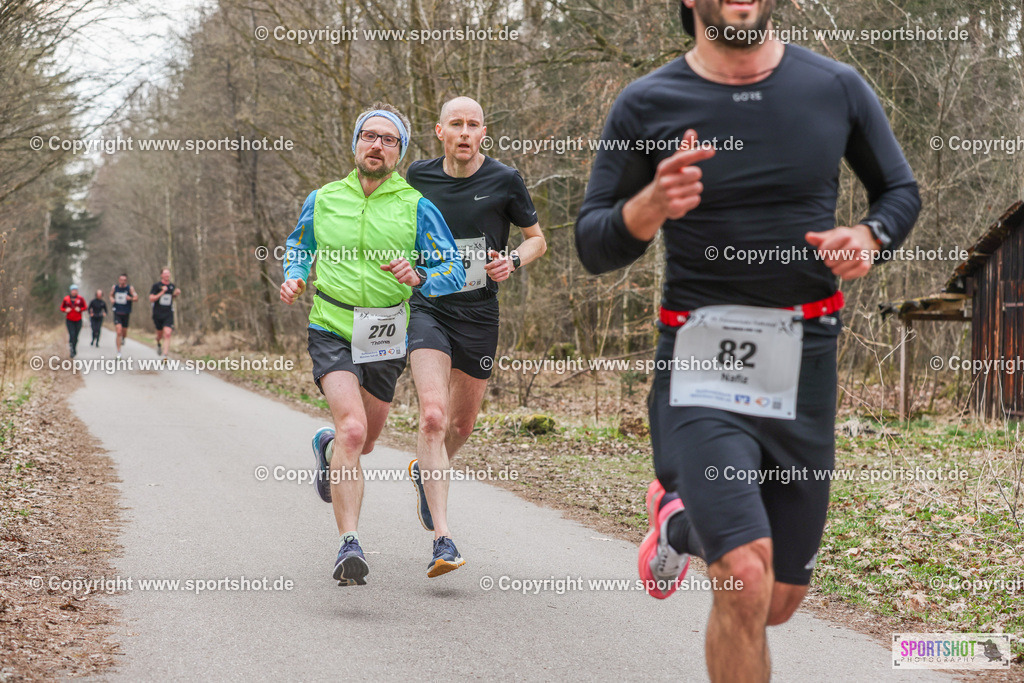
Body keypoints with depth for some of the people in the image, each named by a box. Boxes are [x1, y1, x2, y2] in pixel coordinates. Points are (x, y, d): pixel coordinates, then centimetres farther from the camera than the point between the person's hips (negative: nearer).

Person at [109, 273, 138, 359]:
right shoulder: (114, 287, 1)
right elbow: (111, 295, 20)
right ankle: (119, 352, -9)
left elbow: (136, 298, -5)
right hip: (117, 313, -1)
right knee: (119, 332, -14)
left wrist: (130, 298, -27)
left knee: (124, 333, 11)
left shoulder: (130, 288, -5)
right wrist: (111, 299, -3)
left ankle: (122, 338, 51)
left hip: (126, 313, 1)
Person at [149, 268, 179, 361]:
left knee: (167, 334, -15)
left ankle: (165, 356, -18)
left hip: (169, 314, 1)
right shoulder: (156, 285, -5)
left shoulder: (172, 285, 8)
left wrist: (176, 294, 3)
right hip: (157, 314, -1)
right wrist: (162, 293, -20)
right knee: (160, 334, 12)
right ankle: (158, 343, 50)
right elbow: (151, 299, -12)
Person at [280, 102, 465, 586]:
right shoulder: (322, 200, 5)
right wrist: (294, 278, 1)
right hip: (331, 332, -2)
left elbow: (455, 271, -3)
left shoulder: (416, 207, -1)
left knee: (364, 440, 18)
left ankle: (327, 447, 56)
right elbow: (298, 247, 22)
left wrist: (417, 277, -23)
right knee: (352, 429, -24)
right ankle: (349, 544, -26)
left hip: (385, 340, 2)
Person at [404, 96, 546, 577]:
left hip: (479, 314, 1)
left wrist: (513, 261, -11)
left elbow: (537, 238, 8)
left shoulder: (504, 181, -3)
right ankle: (442, 538, -23)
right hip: (428, 307, -1)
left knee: (462, 423, 15)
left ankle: (425, 473, 50)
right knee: (432, 415, -20)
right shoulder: (419, 176, 1)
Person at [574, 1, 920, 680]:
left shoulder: (838, 89, 2)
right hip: (703, 369, -3)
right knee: (746, 583, -22)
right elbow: (592, 247, 0)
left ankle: (682, 515, 42)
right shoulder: (645, 106, -4)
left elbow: (901, 189, 16)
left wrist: (869, 237, -6)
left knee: (780, 602, 13)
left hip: (805, 368, 3)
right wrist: (650, 207, -21)